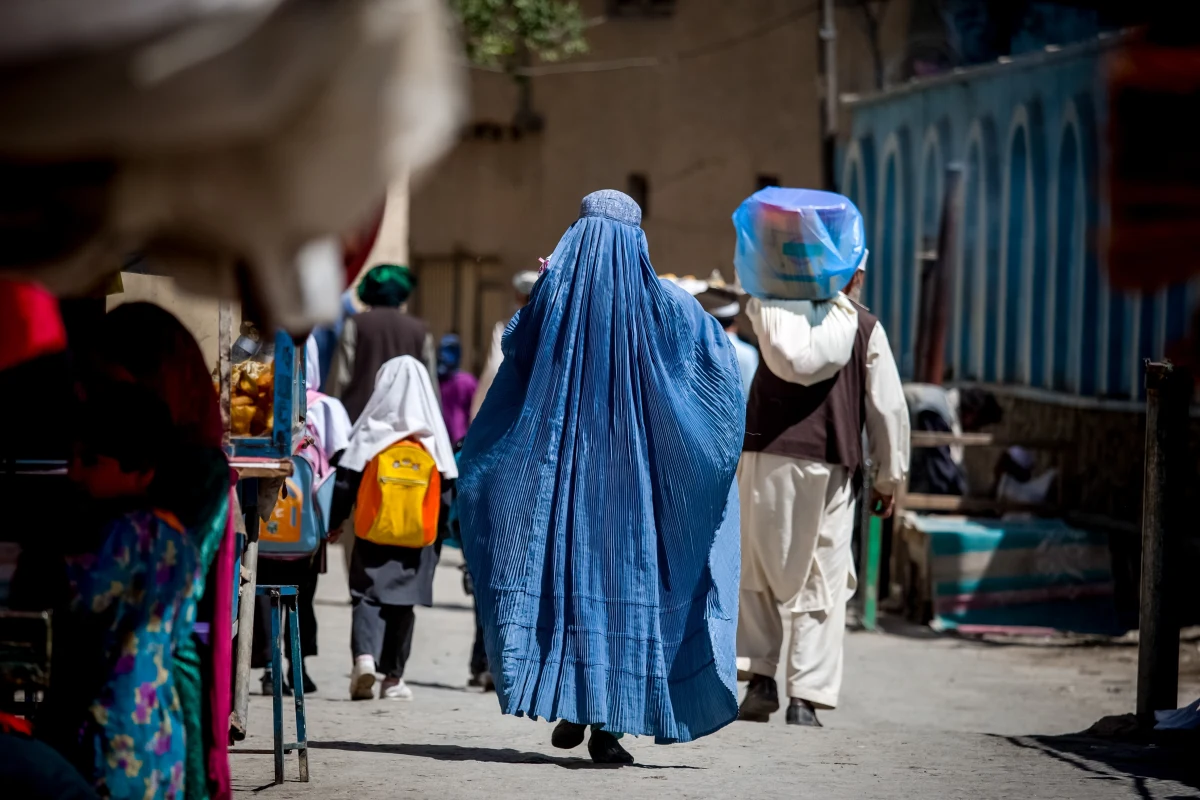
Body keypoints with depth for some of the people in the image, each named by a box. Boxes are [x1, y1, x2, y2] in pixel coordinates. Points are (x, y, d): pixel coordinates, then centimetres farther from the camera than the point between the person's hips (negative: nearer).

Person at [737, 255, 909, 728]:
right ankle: (806, 696, -3)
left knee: (755, 570, 12)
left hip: (768, 454, 0)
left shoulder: (772, 306, 2)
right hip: (831, 464, 0)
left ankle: (760, 676, 3)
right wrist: (888, 477, 15)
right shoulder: (866, 328, 6)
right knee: (822, 582, 3)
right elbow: (888, 407, 6)